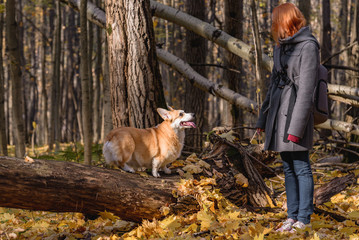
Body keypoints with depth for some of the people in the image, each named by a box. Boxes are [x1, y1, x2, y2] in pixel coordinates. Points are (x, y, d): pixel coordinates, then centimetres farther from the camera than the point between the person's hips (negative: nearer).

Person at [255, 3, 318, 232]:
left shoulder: (308, 46, -9)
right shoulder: (281, 47, 16)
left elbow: (306, 90, -14)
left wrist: (296, 127, -18)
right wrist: (263, 118, 20)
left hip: (296, 110, -8)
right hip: (279, 110, 8)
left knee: (301, 167, -5)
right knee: (288, 168, 11)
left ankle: (304, 219, 0)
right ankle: (292, 216, 16)